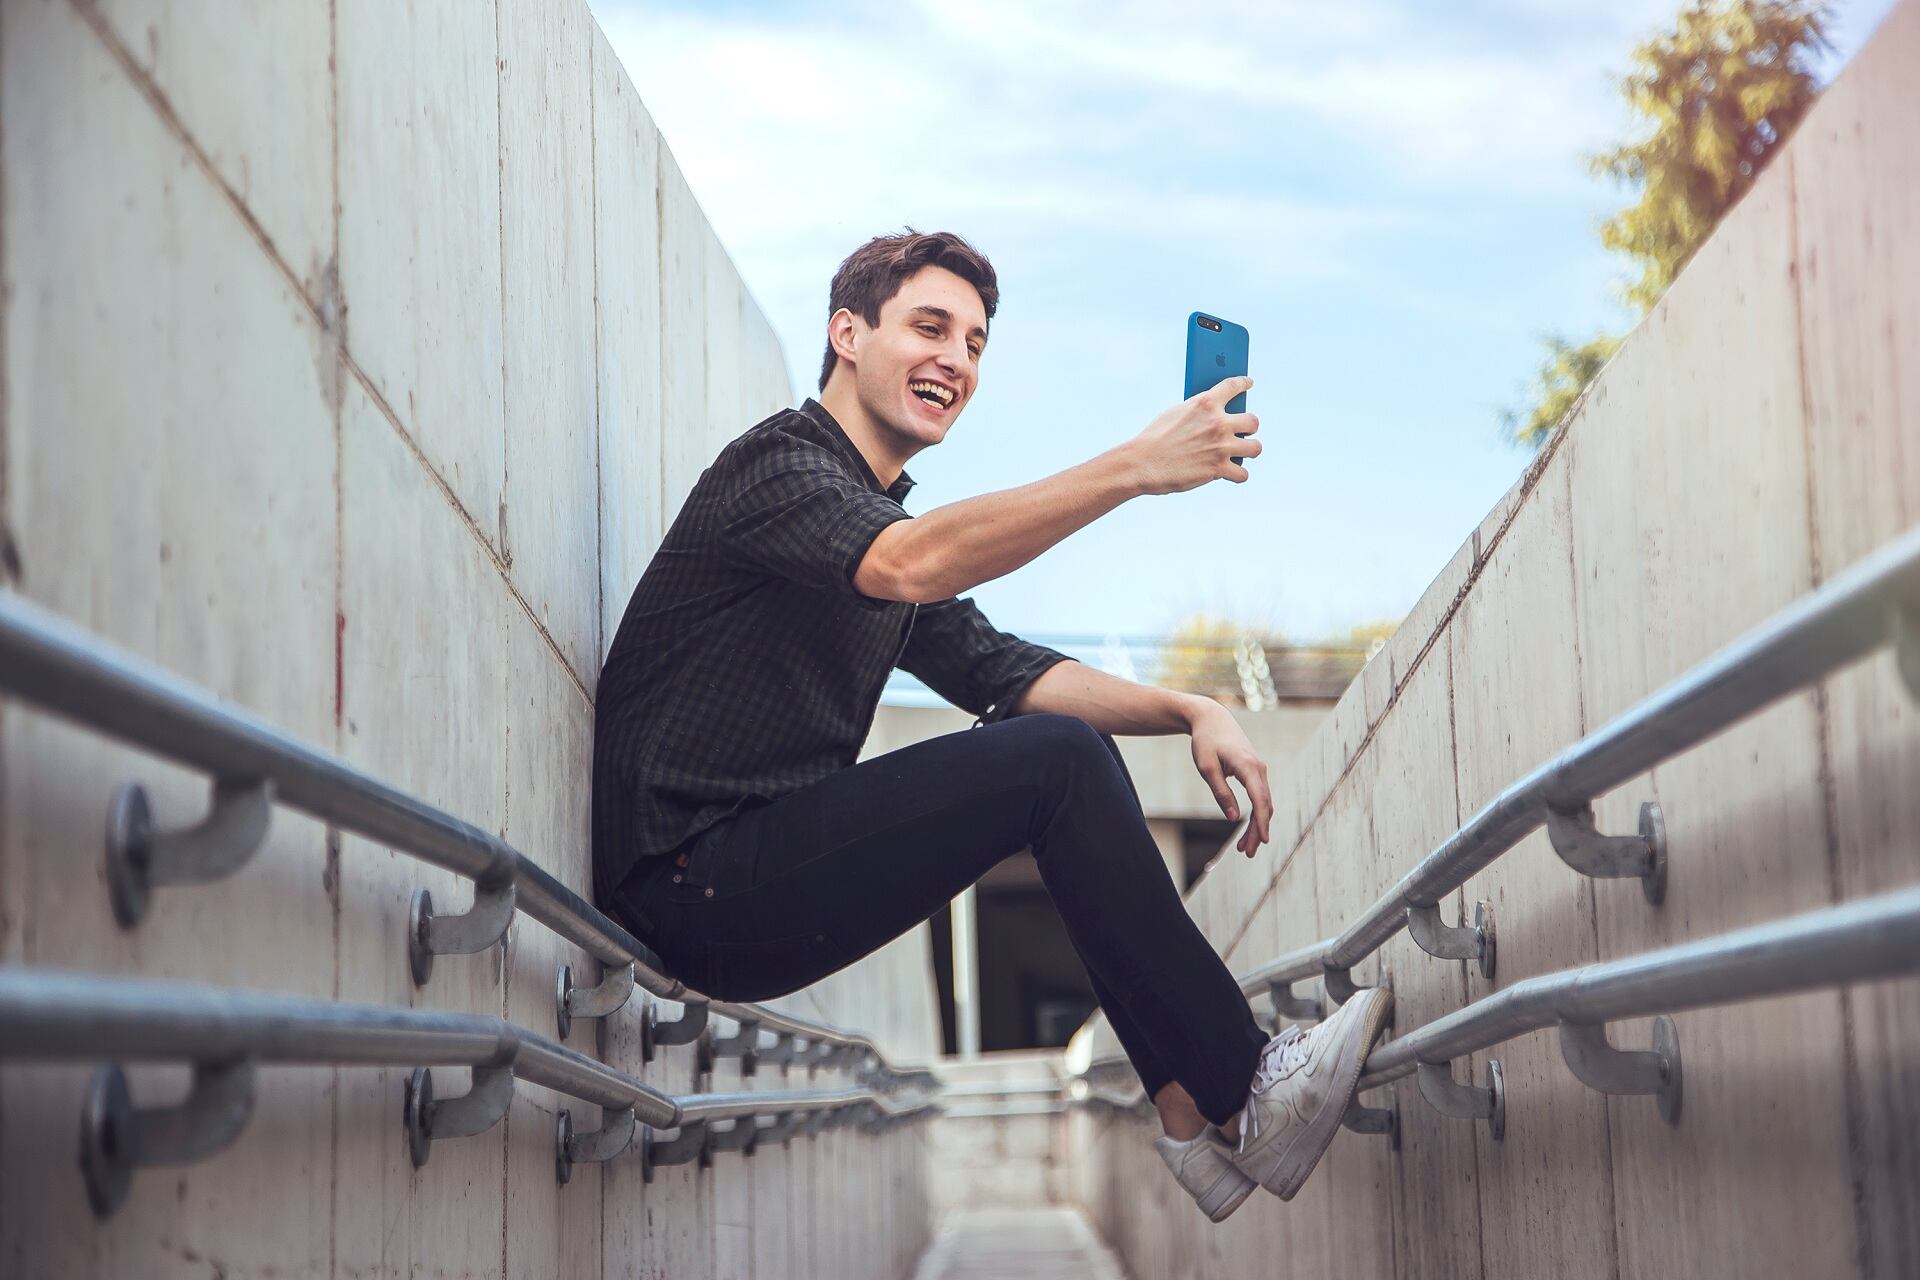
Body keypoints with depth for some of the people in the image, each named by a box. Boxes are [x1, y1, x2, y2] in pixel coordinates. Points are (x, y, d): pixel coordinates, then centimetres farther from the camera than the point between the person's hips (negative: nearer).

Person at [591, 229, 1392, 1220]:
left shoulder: (879, 517, 22)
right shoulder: (775, 463, -8)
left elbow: (999, 670, 16)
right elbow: (911, 565, -29)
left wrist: (1190, 712, 1)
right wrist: (1134, 467, -34)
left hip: (772, 864, 10)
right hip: (694, 887, -10)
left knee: (1071, 749, 5)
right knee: (1056, 761, -18)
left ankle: (1188, 1110, -2)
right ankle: (1246, 1099, -16)